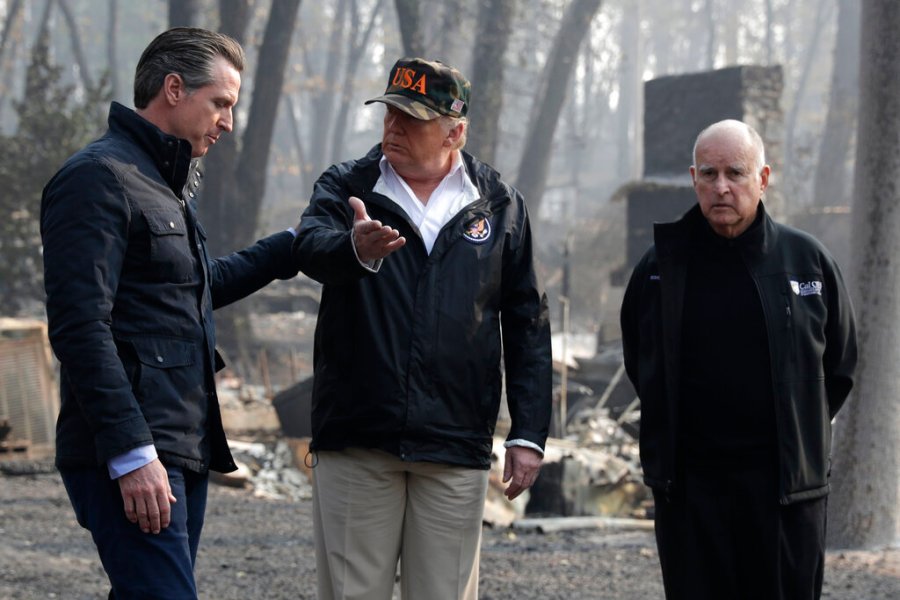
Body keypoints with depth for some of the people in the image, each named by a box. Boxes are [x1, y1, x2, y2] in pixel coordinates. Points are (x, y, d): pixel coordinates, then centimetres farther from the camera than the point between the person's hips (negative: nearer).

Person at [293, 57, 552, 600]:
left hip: (456, 449, 1)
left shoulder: (500, 207, 8)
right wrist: (355, 250, -42)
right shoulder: (346, 188, 5)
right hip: (357, 442, -1)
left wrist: (528, 433, 3)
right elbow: (311, 245, -18)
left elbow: (527, 326, 9)